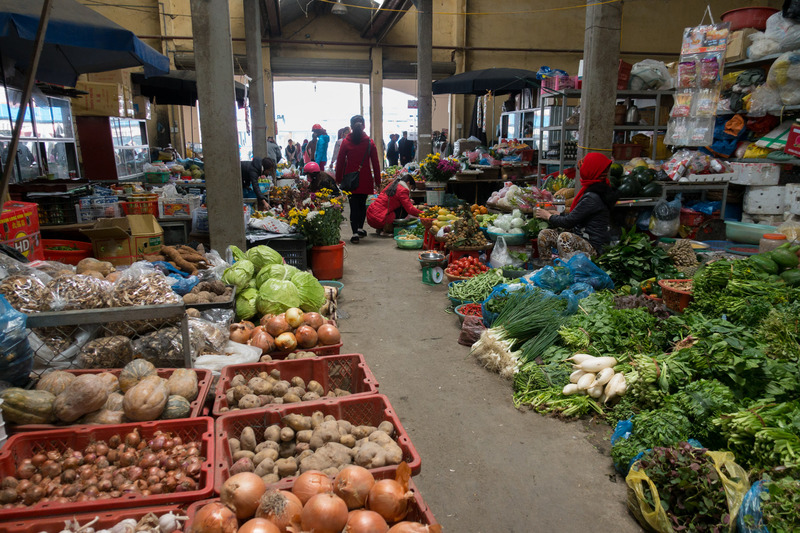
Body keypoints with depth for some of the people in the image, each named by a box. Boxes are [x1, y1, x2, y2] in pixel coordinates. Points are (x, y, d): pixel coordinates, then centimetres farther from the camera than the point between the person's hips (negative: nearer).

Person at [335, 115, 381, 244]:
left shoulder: (346, 142, -2)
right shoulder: (369, 142, -1)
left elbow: (340, 162, 1)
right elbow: (375, 163, 1)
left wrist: (338, 179, 9)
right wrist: (377, 181, 7)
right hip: (365, 179, 1)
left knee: (354, 205, 2)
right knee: (362, 204, 18)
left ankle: (355, 233, -6)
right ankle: (360, 228, 23)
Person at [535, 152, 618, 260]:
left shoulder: (592, 197, -20)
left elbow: (568, 222, -17)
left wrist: (549, 216, -2)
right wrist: (558, 214, 15)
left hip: (592, 246, -10)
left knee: (565, 237, -37)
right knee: (544, 234, -1)